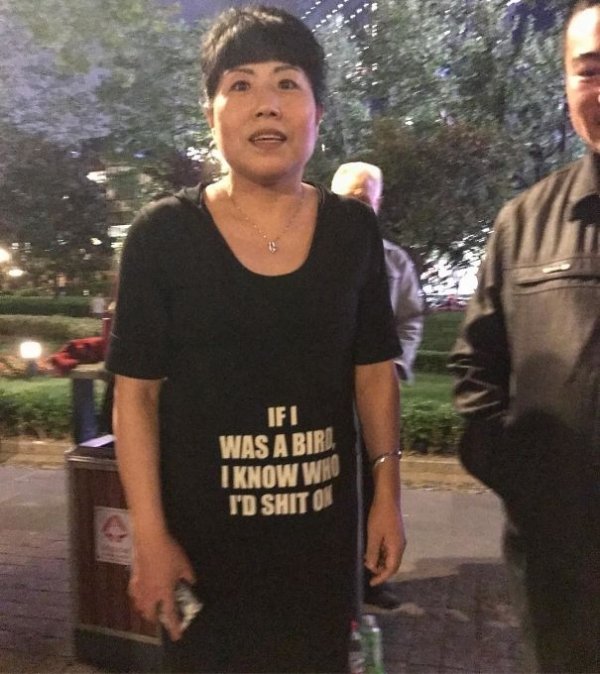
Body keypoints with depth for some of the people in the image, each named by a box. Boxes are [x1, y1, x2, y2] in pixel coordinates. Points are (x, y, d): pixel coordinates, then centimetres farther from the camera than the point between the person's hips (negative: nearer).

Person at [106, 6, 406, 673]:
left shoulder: (354, 231, -1)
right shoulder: (162, 234, -9)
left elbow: (373, 371, 5)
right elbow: (135, 391, -8)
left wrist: (387, 491, 2)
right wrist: (150, 535, -10)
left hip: (324, 531, 3)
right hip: (203, 534, -2)